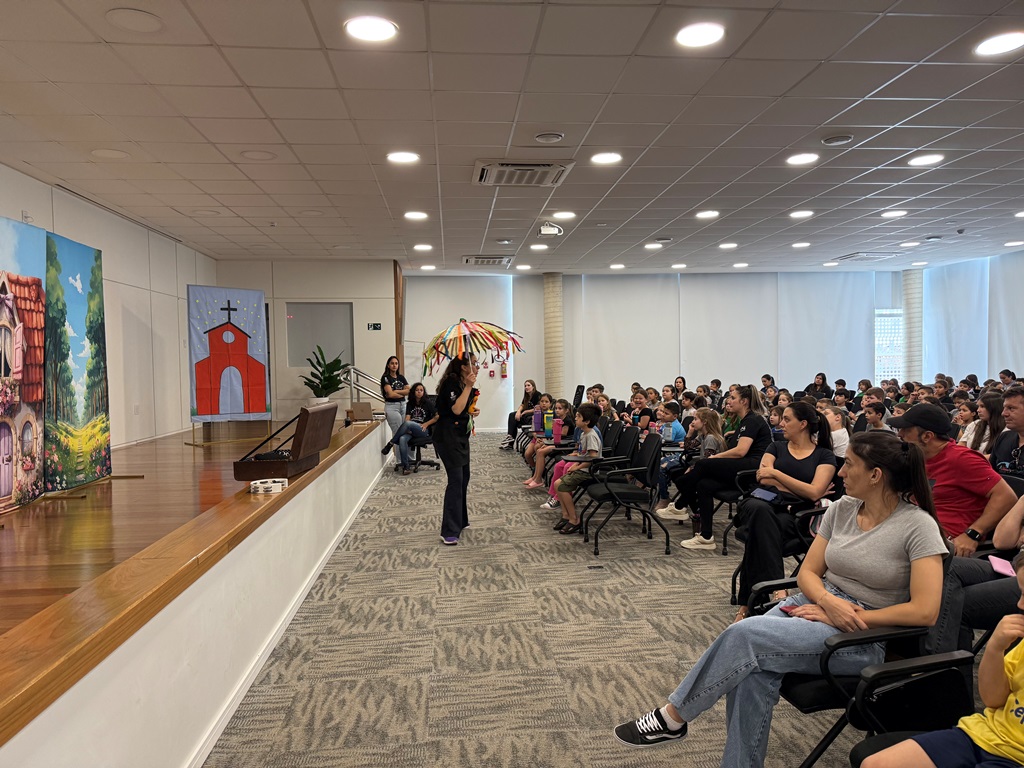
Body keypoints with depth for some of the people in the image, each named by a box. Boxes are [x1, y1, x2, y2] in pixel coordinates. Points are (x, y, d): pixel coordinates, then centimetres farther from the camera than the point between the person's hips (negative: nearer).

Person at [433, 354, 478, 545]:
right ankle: (449, 532, -13)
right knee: (456, 479, -14)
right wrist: (468, 387, -25)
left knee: (464, 478, 15)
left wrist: (471, 412, 10)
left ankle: (460, 520, 31)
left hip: (461, 436, 10)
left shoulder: (465, 384, 12)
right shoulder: (451, 382, -16)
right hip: (447, 436, -10)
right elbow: (456, 409, -27)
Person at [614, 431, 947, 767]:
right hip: (816, 603, 5)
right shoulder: (841, 509, 6)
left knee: (745, 634, -26)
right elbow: (807, 572, 7)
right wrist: (829, 601, -15)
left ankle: (673, 717, -10)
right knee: (753, 669, -28)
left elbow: (925, 611, -17)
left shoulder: (918, 525, -12)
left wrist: (852, 617, -16)